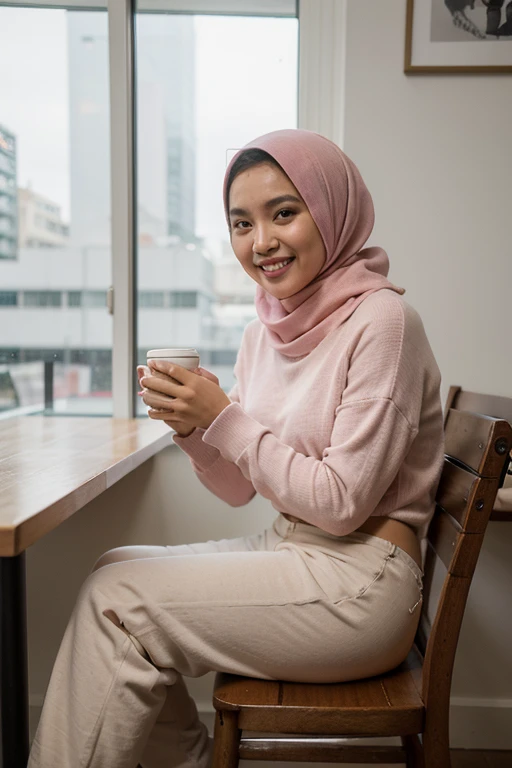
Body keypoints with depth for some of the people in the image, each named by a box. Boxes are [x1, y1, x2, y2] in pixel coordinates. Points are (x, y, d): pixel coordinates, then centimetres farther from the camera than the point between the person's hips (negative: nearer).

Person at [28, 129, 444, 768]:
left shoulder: (381, 321, -16)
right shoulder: (264, 331, 7)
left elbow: (342, 502, -17)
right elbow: (240, 489, 9)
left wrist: (224, 418, -17)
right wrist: (193, 427, -9)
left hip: (360, 579, -7)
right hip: (289, 550, 7)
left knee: (116, 602, -11)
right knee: (116, 569, -2)